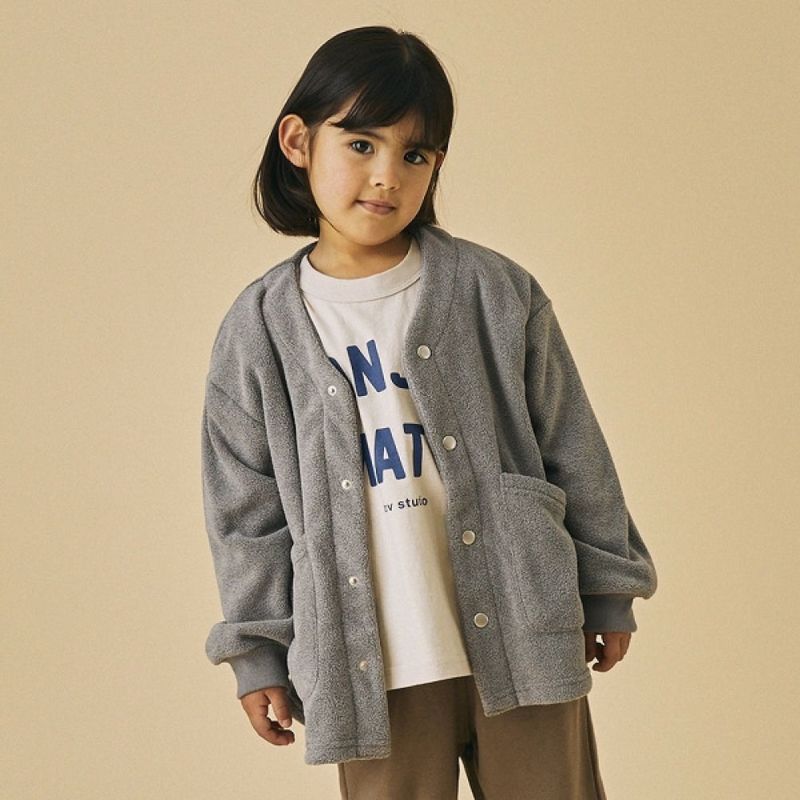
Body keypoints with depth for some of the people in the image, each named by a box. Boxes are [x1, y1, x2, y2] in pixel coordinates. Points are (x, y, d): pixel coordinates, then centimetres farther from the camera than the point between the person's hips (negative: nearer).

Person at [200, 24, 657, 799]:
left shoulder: (494, 290, -1)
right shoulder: (259, 329, 1)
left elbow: (571, 446, 6)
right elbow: (247, 507, 6)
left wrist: (607, 587, 9)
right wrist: (258, 651, 5)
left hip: (522, 642, 0)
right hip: (371, 666, 0)